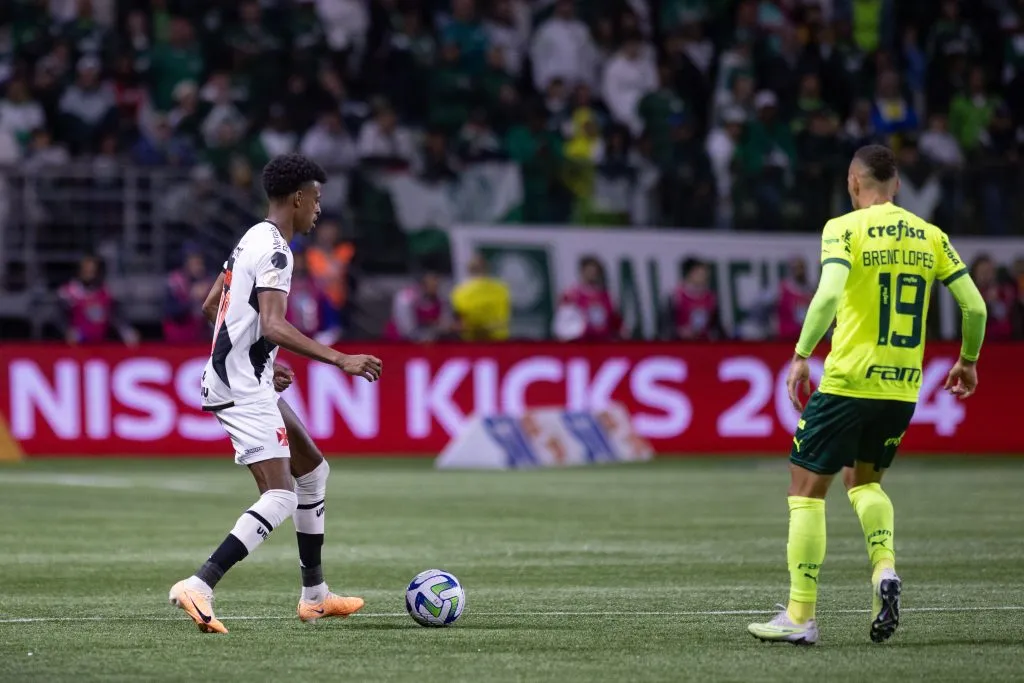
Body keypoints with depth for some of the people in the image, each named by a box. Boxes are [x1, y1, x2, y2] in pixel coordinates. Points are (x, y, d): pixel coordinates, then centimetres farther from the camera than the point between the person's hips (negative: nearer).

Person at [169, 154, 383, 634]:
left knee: (314, 471, 21)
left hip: (245, 382, 11)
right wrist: (340, 360, -32)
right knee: (280, 498, -17)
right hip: (243, 391, -11)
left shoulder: (251, 240, 15)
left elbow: (210, 307, 24)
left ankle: (314, 595, 27)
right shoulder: (275, 251, -17)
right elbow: (273, 326, -29)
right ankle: (198, 588, -27)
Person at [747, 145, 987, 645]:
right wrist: (968, 361, 21)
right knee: (863, 478, 26)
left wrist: (801, 355, -16)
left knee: (807, 487, 6)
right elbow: (975, 306, 6)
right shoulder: (930, 237, 8)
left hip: (849, 382, -5)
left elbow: (829, 294, -22)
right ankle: (885, 569, 0)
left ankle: (800, 617, 4)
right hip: (903, 388, 5)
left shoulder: (845, 229, -6)